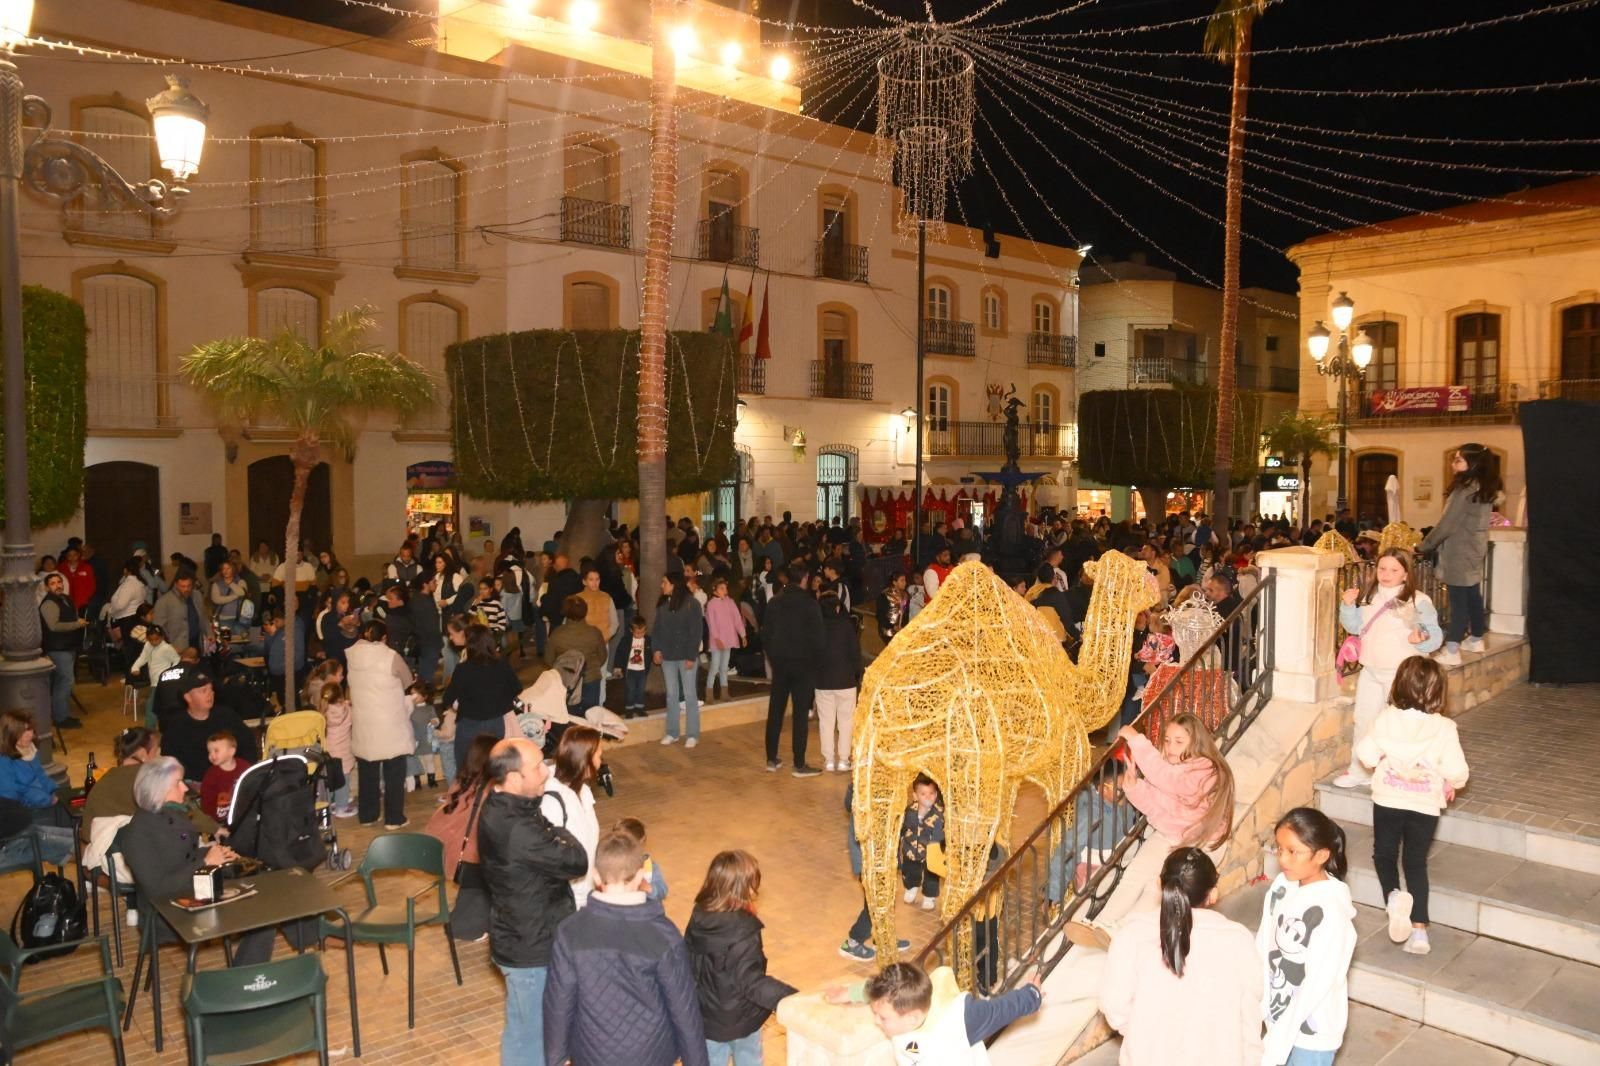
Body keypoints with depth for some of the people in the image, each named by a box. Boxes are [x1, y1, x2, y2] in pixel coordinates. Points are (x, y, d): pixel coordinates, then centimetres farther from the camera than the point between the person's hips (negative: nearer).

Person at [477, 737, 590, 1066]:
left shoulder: (499, 807, -3)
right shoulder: (519, 831, -35)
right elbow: (576, 861, -24)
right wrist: (559, 831, -9)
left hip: (518, 936, 9)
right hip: (531, 947, -9)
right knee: (531, 1032, 12)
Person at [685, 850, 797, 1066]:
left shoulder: (699, 919, -10)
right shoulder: (743, 931, -31)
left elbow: (687, 964, 2)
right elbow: (753, 983, -34)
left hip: (705, 1017, 5)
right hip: (740, 1020, -5)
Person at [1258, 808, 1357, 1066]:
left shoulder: (1331, 911, -27)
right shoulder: (1281, 886, -6)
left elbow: (1318, 983, -25)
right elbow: (1263, 949, 1)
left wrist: (1278, 1040, -23)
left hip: (1312, 1027, -6)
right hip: (1280, 1015, 6)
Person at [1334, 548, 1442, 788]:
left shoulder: (1418, 601, -12)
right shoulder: (1369, 596, 5)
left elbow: (1435, 636, -10)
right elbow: (1355, 627, 13)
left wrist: (1421, 640, -32)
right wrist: (1349, 605, -4)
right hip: (1370, 671, 6)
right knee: (1363, 720, 15)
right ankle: (1358, 771, 29)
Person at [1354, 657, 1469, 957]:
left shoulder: (1387, 718, -11)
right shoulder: (1444, 728, -13)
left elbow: (1365, 752, -9)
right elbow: (1456, 771, -14)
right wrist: (1451, 786, 9)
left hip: (1388, 800, 0)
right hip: (1425, 806, 0)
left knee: (1384, 855, 18)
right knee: (1417, 864, 15)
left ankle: (1393, 894, -12)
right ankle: (1419, 929, 10)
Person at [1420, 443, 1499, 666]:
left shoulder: (1464, 490, -19)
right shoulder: (1485, 489, 9)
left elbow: (1446, 524, -17)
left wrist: (1423, 546, -6)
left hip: (1459, 554, -9)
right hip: (1475, 551, 9)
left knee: (1458, 600, -9)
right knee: (1473, 596, 19)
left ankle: (1451, 652, -8)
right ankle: (1476, 639, 33)